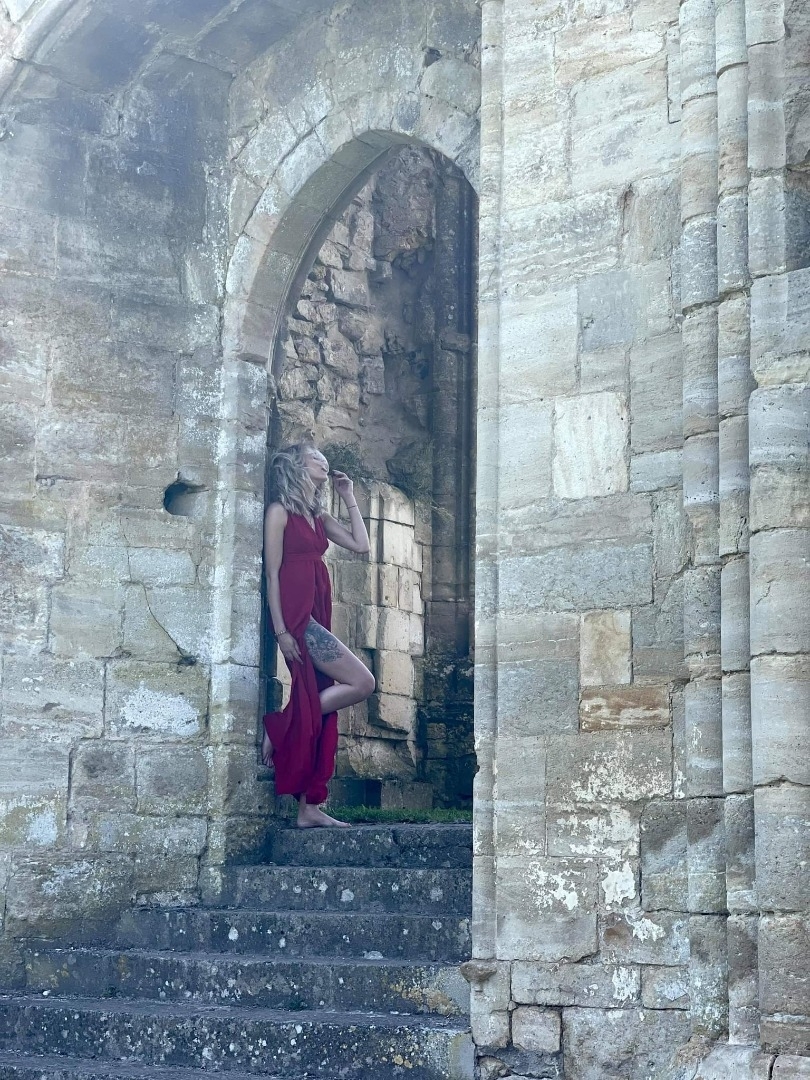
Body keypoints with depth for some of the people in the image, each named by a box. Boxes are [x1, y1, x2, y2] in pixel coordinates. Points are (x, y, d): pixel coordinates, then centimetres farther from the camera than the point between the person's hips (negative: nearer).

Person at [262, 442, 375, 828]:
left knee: (317, 710, 4)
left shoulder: (318, 517, 20)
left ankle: (309, 808, 5)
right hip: (295, 616, -8)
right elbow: (272, 572, -8)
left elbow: (361, 545, 15)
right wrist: (281, 630, -15)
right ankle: (278, 730, -6)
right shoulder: (280, 511, -2)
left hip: (316, 619, 8)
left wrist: (349, 497, 18)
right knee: (362, 683, -14)